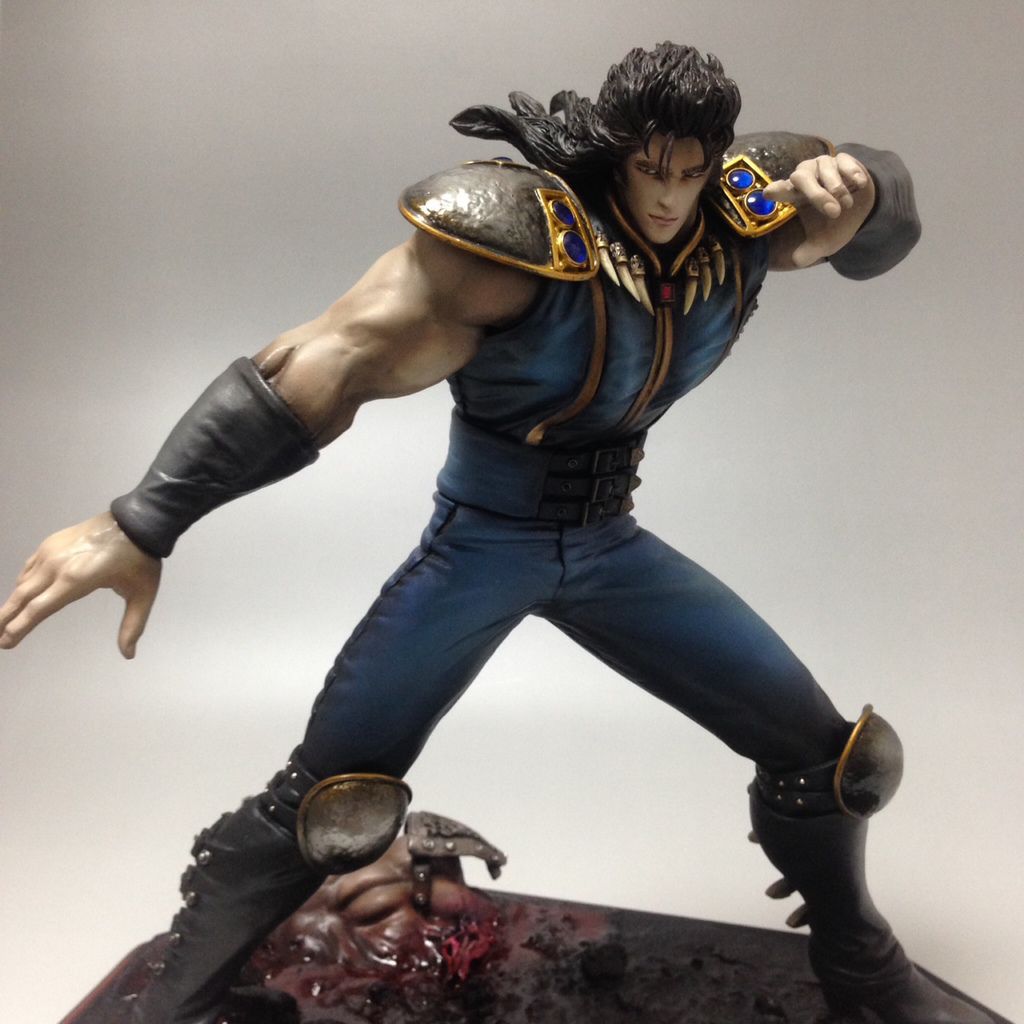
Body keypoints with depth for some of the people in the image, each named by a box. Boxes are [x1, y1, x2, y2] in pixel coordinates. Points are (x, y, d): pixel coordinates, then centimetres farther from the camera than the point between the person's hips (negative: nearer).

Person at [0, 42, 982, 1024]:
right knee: (322, 799, -10)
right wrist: (141, 526, -31)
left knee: (817, 747, 7)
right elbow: (320, 366, -27)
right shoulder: (525, 232, -23)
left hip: (609, 545, 5)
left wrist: (853, 184, -15)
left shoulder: (742, 214, -5)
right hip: (481, 544, -5)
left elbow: (885, 221, 13)